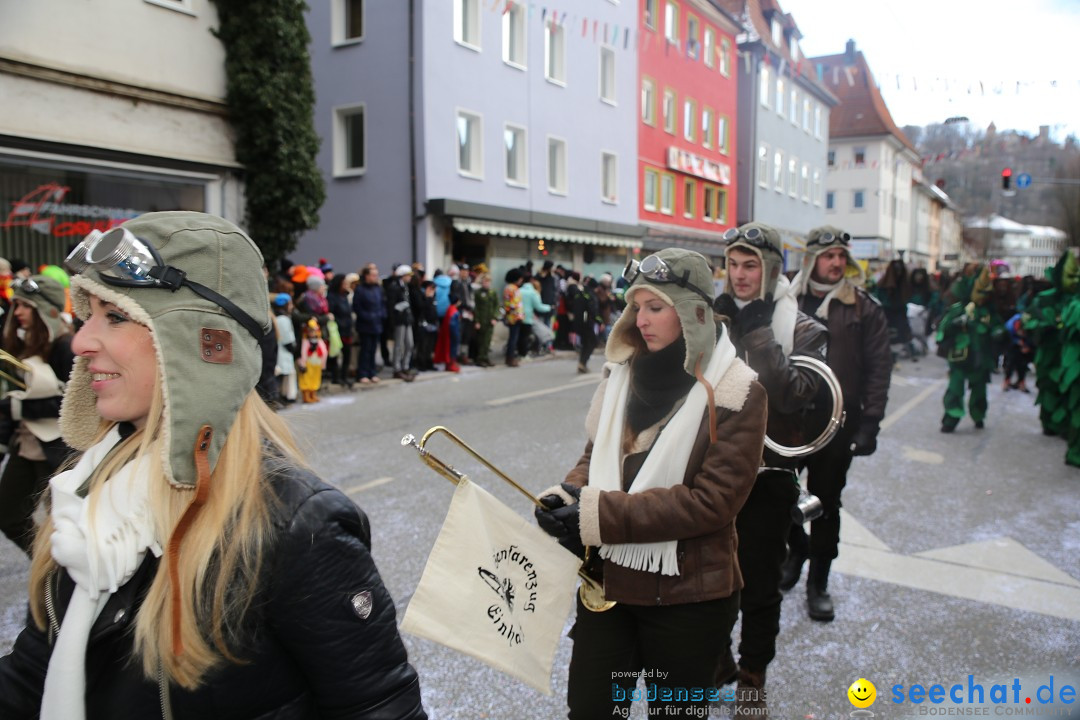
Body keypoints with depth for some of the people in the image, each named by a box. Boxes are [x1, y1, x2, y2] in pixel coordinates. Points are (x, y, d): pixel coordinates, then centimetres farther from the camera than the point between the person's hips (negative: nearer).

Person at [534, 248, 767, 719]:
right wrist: (568, 496, -13)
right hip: (607, 580, 4)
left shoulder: (736, 395, -14)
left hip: (686, 597, -4)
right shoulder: (623, 372, 2)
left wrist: (600, 514, -24)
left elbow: (711, 500, -20)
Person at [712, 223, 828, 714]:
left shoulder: (802, 331, -6)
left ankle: (752, 677, 35)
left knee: (758, 586, 12)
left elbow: (795, 396, -21)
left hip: (767, 476, -2)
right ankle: (715, 659, 41)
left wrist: (758, 333, -22)